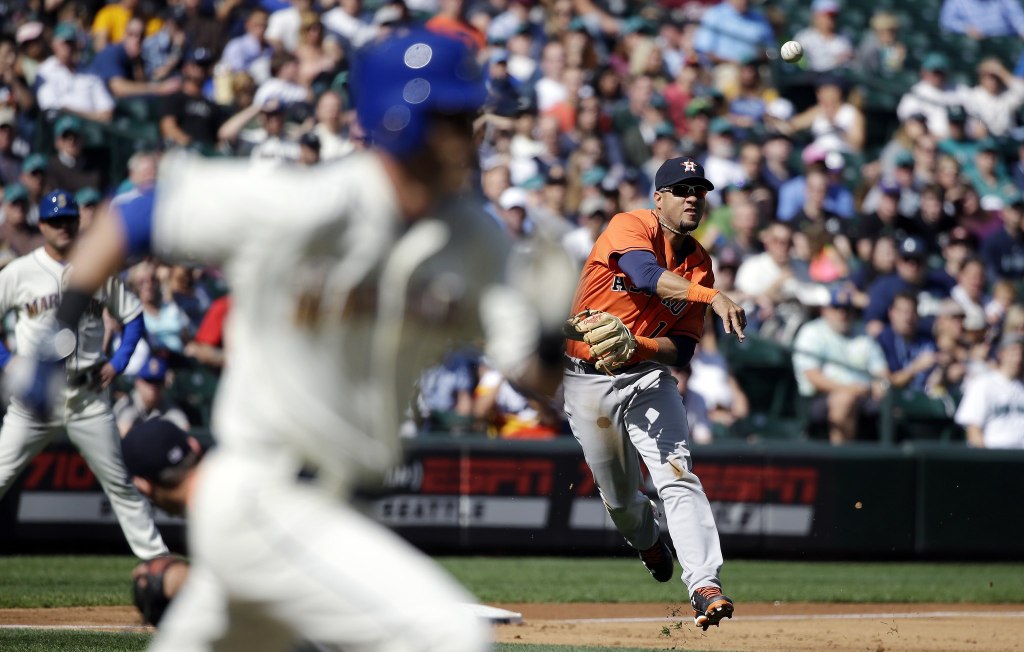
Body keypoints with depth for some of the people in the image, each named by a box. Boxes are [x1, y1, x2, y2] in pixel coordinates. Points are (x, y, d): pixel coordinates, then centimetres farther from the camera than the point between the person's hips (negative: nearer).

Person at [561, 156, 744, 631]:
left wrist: (636, 345, -24)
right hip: (587, 382, -2)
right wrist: (713, 297, -51)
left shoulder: (699, 264, 0)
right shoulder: (629, 227, -14)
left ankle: (704, 586, -30)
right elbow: (647, 275, -38)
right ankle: (648, 541, 46)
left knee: (677, 475, -20)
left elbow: (683, 348, -3)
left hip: (647, 377, 2)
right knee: (618, 496, 11)